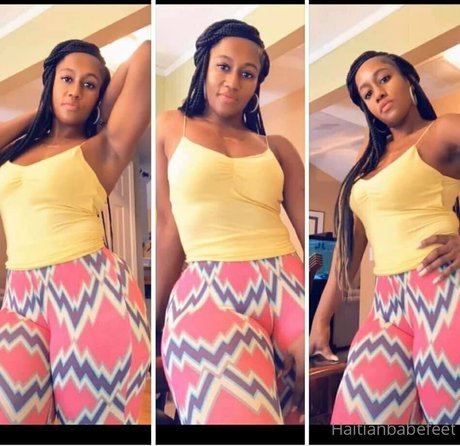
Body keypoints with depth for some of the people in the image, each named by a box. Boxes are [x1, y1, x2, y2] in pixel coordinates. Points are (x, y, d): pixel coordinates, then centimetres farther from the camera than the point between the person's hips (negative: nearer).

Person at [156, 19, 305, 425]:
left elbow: (308, 229, 10)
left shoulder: (278, 147, 18)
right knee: (237, 414, -24)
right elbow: (168, 227, 7)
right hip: (207, 290, -3)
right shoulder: (170, 128, 13)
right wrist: (155, 318, 5)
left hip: (289, 283, 3)